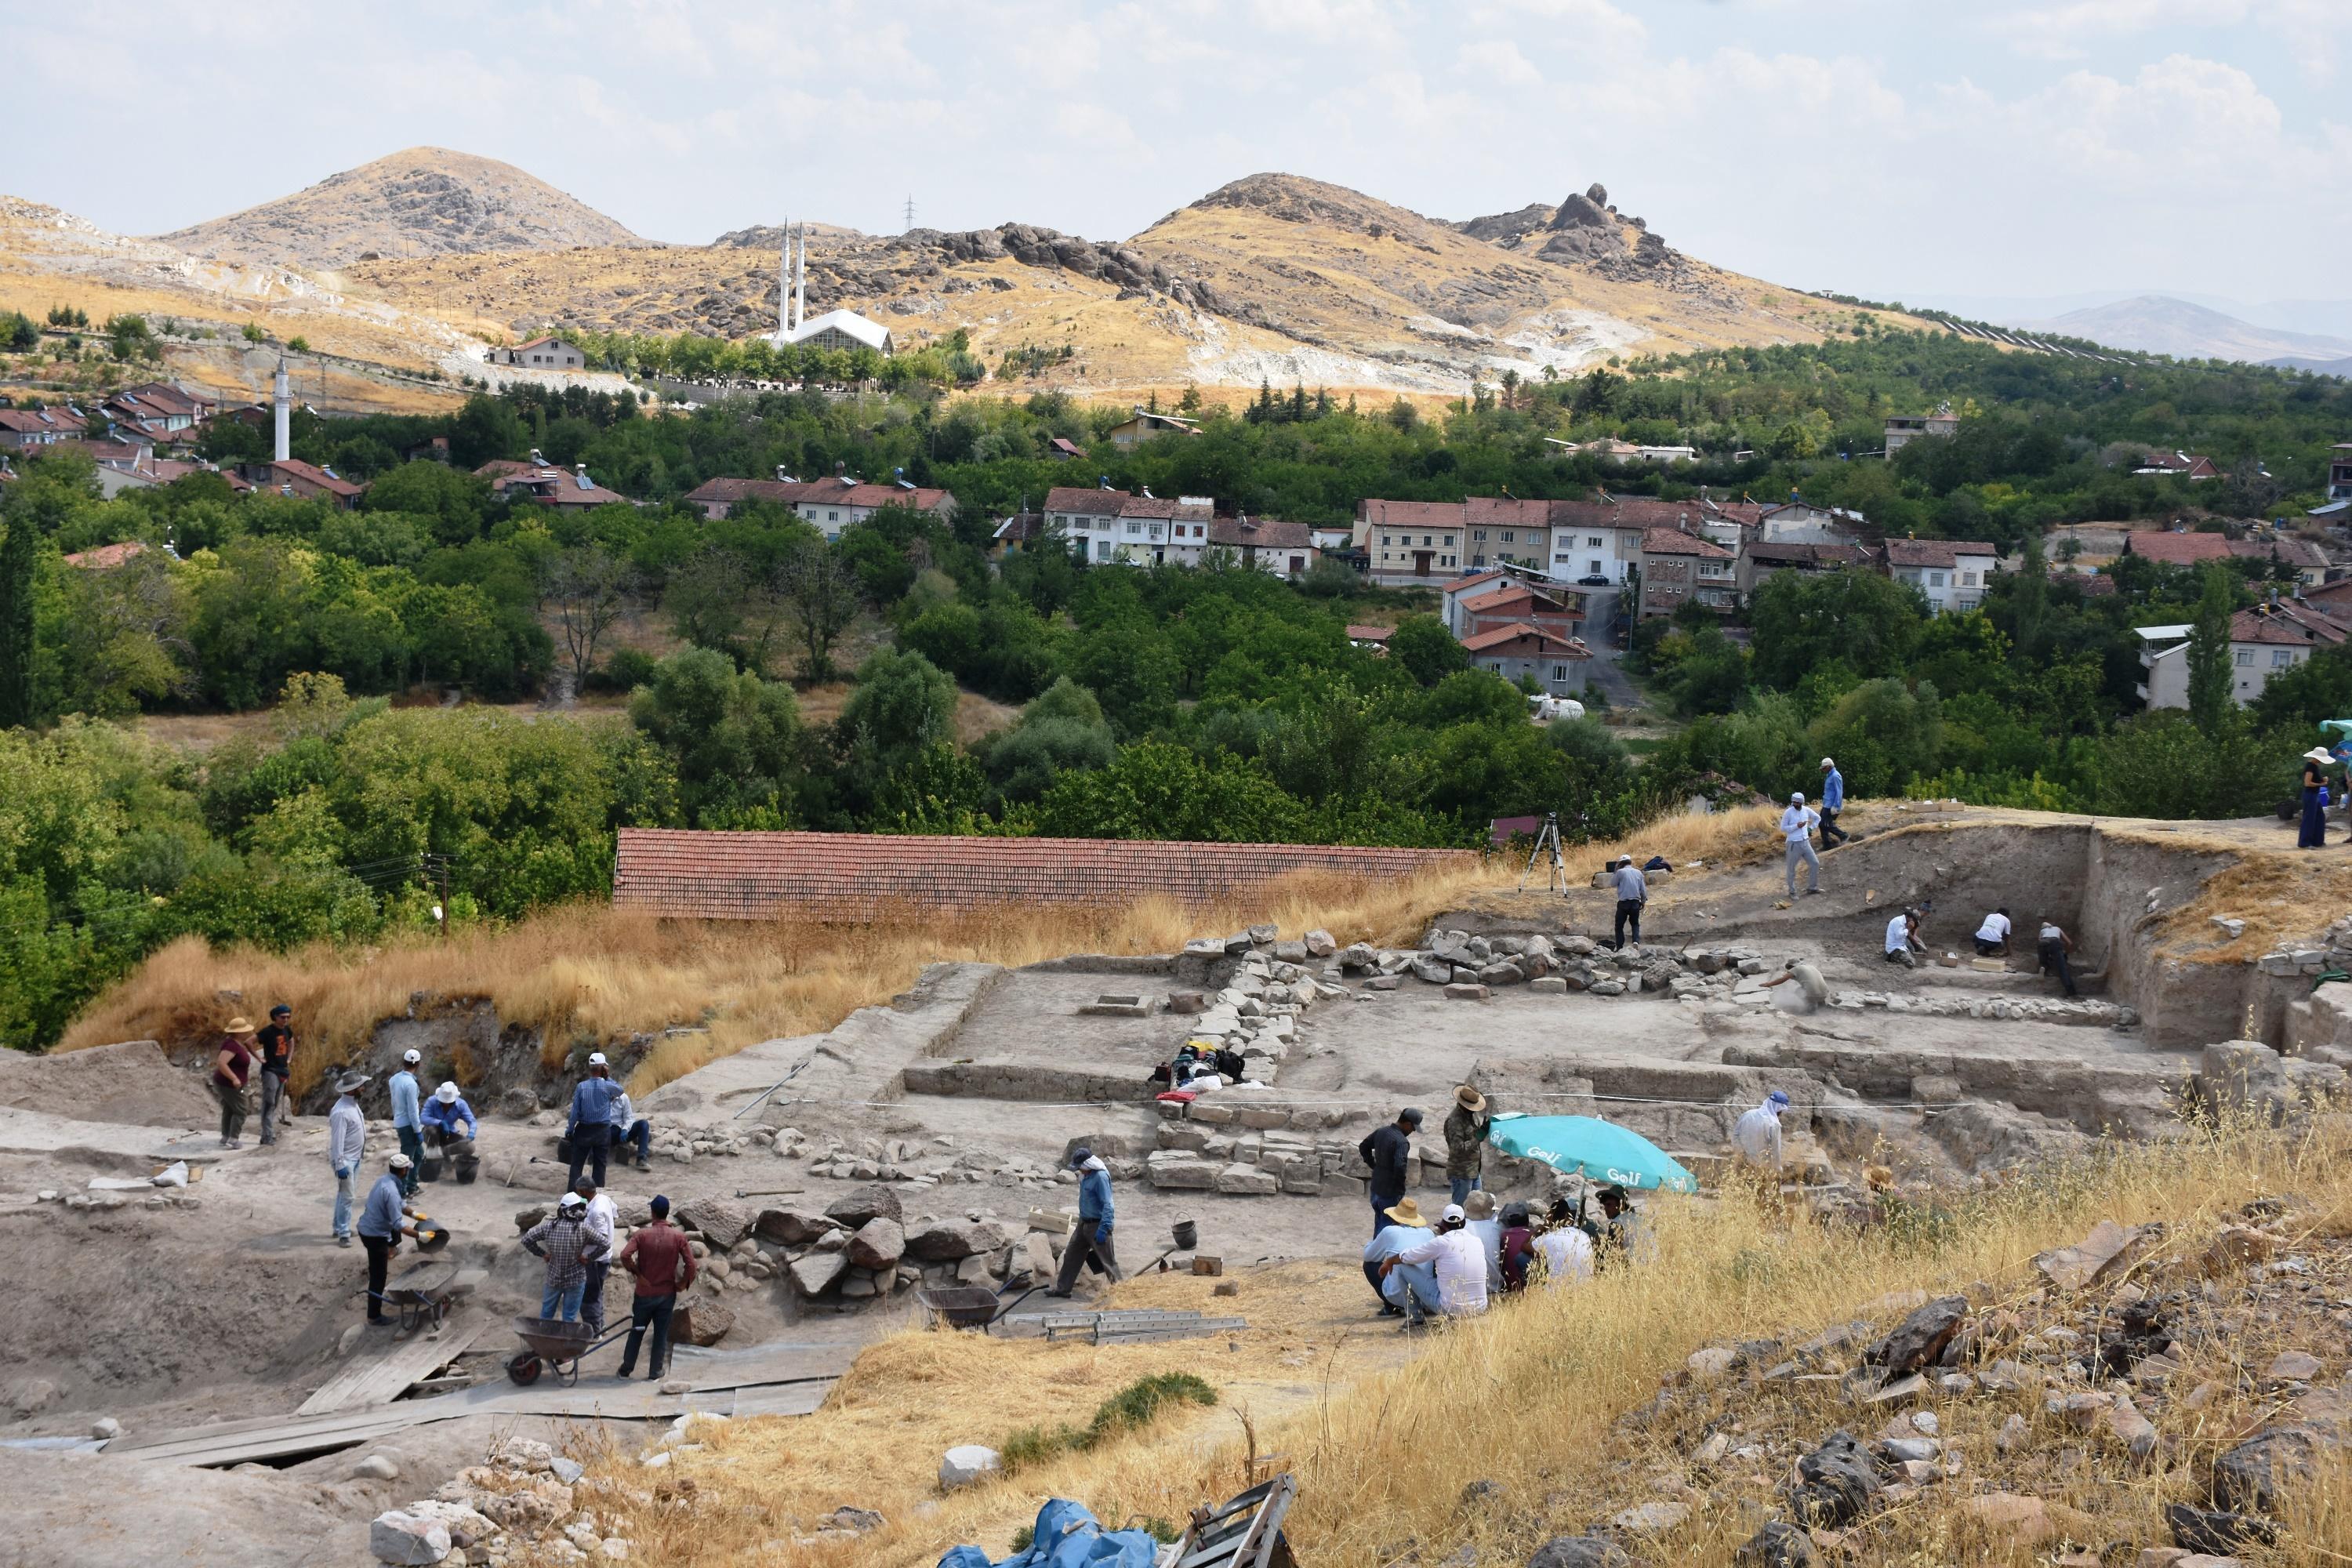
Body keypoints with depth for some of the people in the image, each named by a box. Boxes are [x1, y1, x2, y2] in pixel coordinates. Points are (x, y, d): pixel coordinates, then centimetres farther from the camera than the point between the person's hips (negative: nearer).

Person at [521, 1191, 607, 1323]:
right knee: (569, 1318, 8)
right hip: (576, 1279, -3)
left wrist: (542, 1253, 4)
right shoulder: (583, 1228, -19)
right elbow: (604, 1244, -22)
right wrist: (588, 1257, -9)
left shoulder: (549, 1226, -10)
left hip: (553, 1277, 3)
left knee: (546, 1313, 20)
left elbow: (526, 1239, -4)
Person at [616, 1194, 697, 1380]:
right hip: (667, 1293, 0)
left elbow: (625, 1255, -23)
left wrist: (636, 1273, -12)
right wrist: (683, 1283, 0)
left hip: (645, 1293, 0)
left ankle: (626, 1368, 24)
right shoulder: (678, 1236, -8)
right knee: (661, 1334, 9)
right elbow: (690, 1263, -13)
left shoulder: (643, 1234, -11)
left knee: (637, 1331, 15)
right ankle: (655, 1372, 13)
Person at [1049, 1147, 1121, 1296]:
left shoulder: (1101, 1177, -24)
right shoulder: (1086, 1175, 5)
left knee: (1108, 1261, -1)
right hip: (1084, 1222, 9)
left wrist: (1103, 1229, -29)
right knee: (1071, 1255, 14)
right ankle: (1062, 1289, 23)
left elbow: (1107, 1205, -26)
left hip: (1097, 1224, -9)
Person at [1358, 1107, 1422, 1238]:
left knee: (1379, 1223, 22)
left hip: (1376, 1188, 8)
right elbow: (1400, 1167, -34)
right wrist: (1401, 1190, -20)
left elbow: (1363, 1147, 17)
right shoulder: (1402, 1142, -24)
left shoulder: (1380, 1132, 3)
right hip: (1390, 1193, -8)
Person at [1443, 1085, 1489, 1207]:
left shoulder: (1472, 1115, 8)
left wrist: (1483, 1129, 4)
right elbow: (1458, 1148, -26)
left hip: (1474, 1170, 9)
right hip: (1461, 1173, -9)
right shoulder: (1454, 1120, -21)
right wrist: (1478, 1138, -25)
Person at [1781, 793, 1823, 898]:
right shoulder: (1788, 813, -12)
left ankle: (1812, 887, 20)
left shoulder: (1806, 810, 2)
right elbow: (1783, 828, -11)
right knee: (1791, 869, 3)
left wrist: (1810, 828, 9)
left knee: (1815, 863, 7)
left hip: (1805, 842, 5)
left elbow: (1817, 818, 19)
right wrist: (1796, 826, -21)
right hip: (1794, 844, -5)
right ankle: (1792, 892, 15)